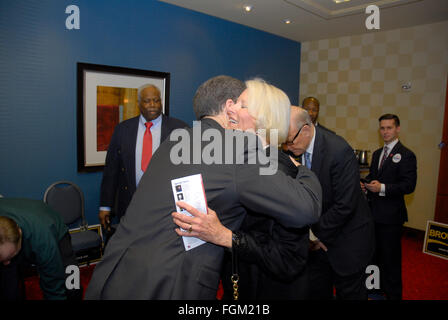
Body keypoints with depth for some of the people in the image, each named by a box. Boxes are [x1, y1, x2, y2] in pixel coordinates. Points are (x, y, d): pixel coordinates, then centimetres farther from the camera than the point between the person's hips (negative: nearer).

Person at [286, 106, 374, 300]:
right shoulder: (296, 151, -7)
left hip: (347, 238, -5)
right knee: (316, 291, 18)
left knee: (349, 293, 13)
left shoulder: (339, 151, -26)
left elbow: (345, 205, -25)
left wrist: (318, 234, -15)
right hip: (318, 237, 6)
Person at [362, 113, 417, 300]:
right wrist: (364, 184, 1)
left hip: (391, 215, -7)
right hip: (373, 213, 7)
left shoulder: (406, 155, -10)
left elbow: (409, 185, -16)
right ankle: (377, 287, 36)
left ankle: (393, 294, 21)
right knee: (375, 254, 19)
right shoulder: (376, 154, 14)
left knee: (390, 257, 3)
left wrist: (383, 188, -26)